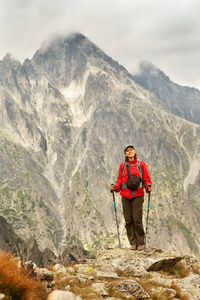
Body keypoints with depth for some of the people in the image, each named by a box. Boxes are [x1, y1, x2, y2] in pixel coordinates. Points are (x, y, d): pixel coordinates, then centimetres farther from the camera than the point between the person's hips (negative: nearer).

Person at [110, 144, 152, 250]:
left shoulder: (141, 164, 5)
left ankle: (140, 243, 4)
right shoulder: (122, 166, 11)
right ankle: (133, 242, 12)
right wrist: (115, 187, -4)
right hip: (125, 196, 3)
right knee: (128, 220, 1)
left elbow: (146, 179, 7)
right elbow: (120, 180, 15)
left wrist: (148, 187, -12)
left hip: (137, 195, -3)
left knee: (137, 220, -8)